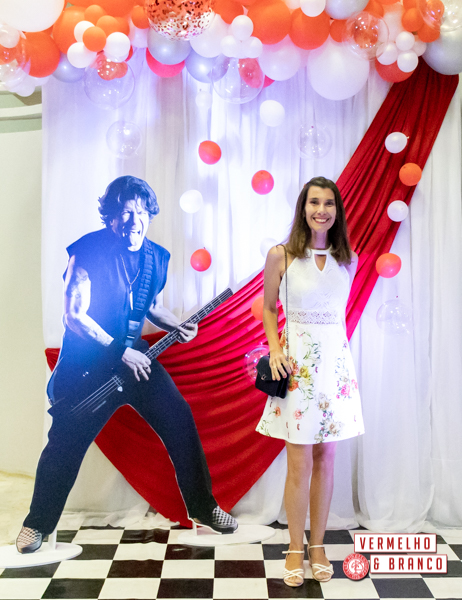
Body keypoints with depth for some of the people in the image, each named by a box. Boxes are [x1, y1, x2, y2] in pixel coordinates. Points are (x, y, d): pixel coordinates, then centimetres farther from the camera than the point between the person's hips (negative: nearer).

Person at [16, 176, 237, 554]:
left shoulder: (156, 257, 2)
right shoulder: (89, 250, -15)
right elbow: (74, 315, -17)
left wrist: (177, 326, -4)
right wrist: (119, 351, -19)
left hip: (134, 356, 5)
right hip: (86, 361, -4)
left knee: (179, 420, -2)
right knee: (66, 441, 0)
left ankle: (202, 506, 16)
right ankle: (38, 523, 24)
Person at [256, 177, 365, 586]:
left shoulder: (348, 259, 4)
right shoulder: (281, 256, -4)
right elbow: (268, 308, 5)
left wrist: (329, 343, 7)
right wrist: (275, 350, -7)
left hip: (336, 360, 3)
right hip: (297, 360, -3)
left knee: (326, 458, 10)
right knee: (299, 463, 2)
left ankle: (319, 545, 27)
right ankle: (296, 548, 22)